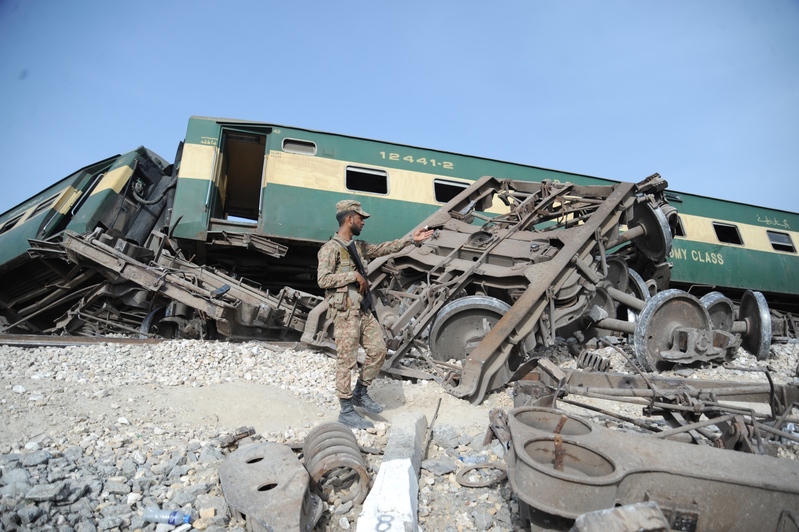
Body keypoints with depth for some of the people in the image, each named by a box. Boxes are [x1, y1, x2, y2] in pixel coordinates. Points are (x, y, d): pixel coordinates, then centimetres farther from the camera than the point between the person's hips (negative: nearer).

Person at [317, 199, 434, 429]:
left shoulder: (359, 246, 15)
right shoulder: (331, 248, -11)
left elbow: (384, 248, 20)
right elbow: (323, 279, -20)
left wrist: (411, 239, 16)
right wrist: (354, 276, -18)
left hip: (364, 310, 9)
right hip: (345, 313, -8)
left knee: (378, 350, 10)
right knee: (347, 361, -1)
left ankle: (360, 393, 28)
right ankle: (346, 411, 12)